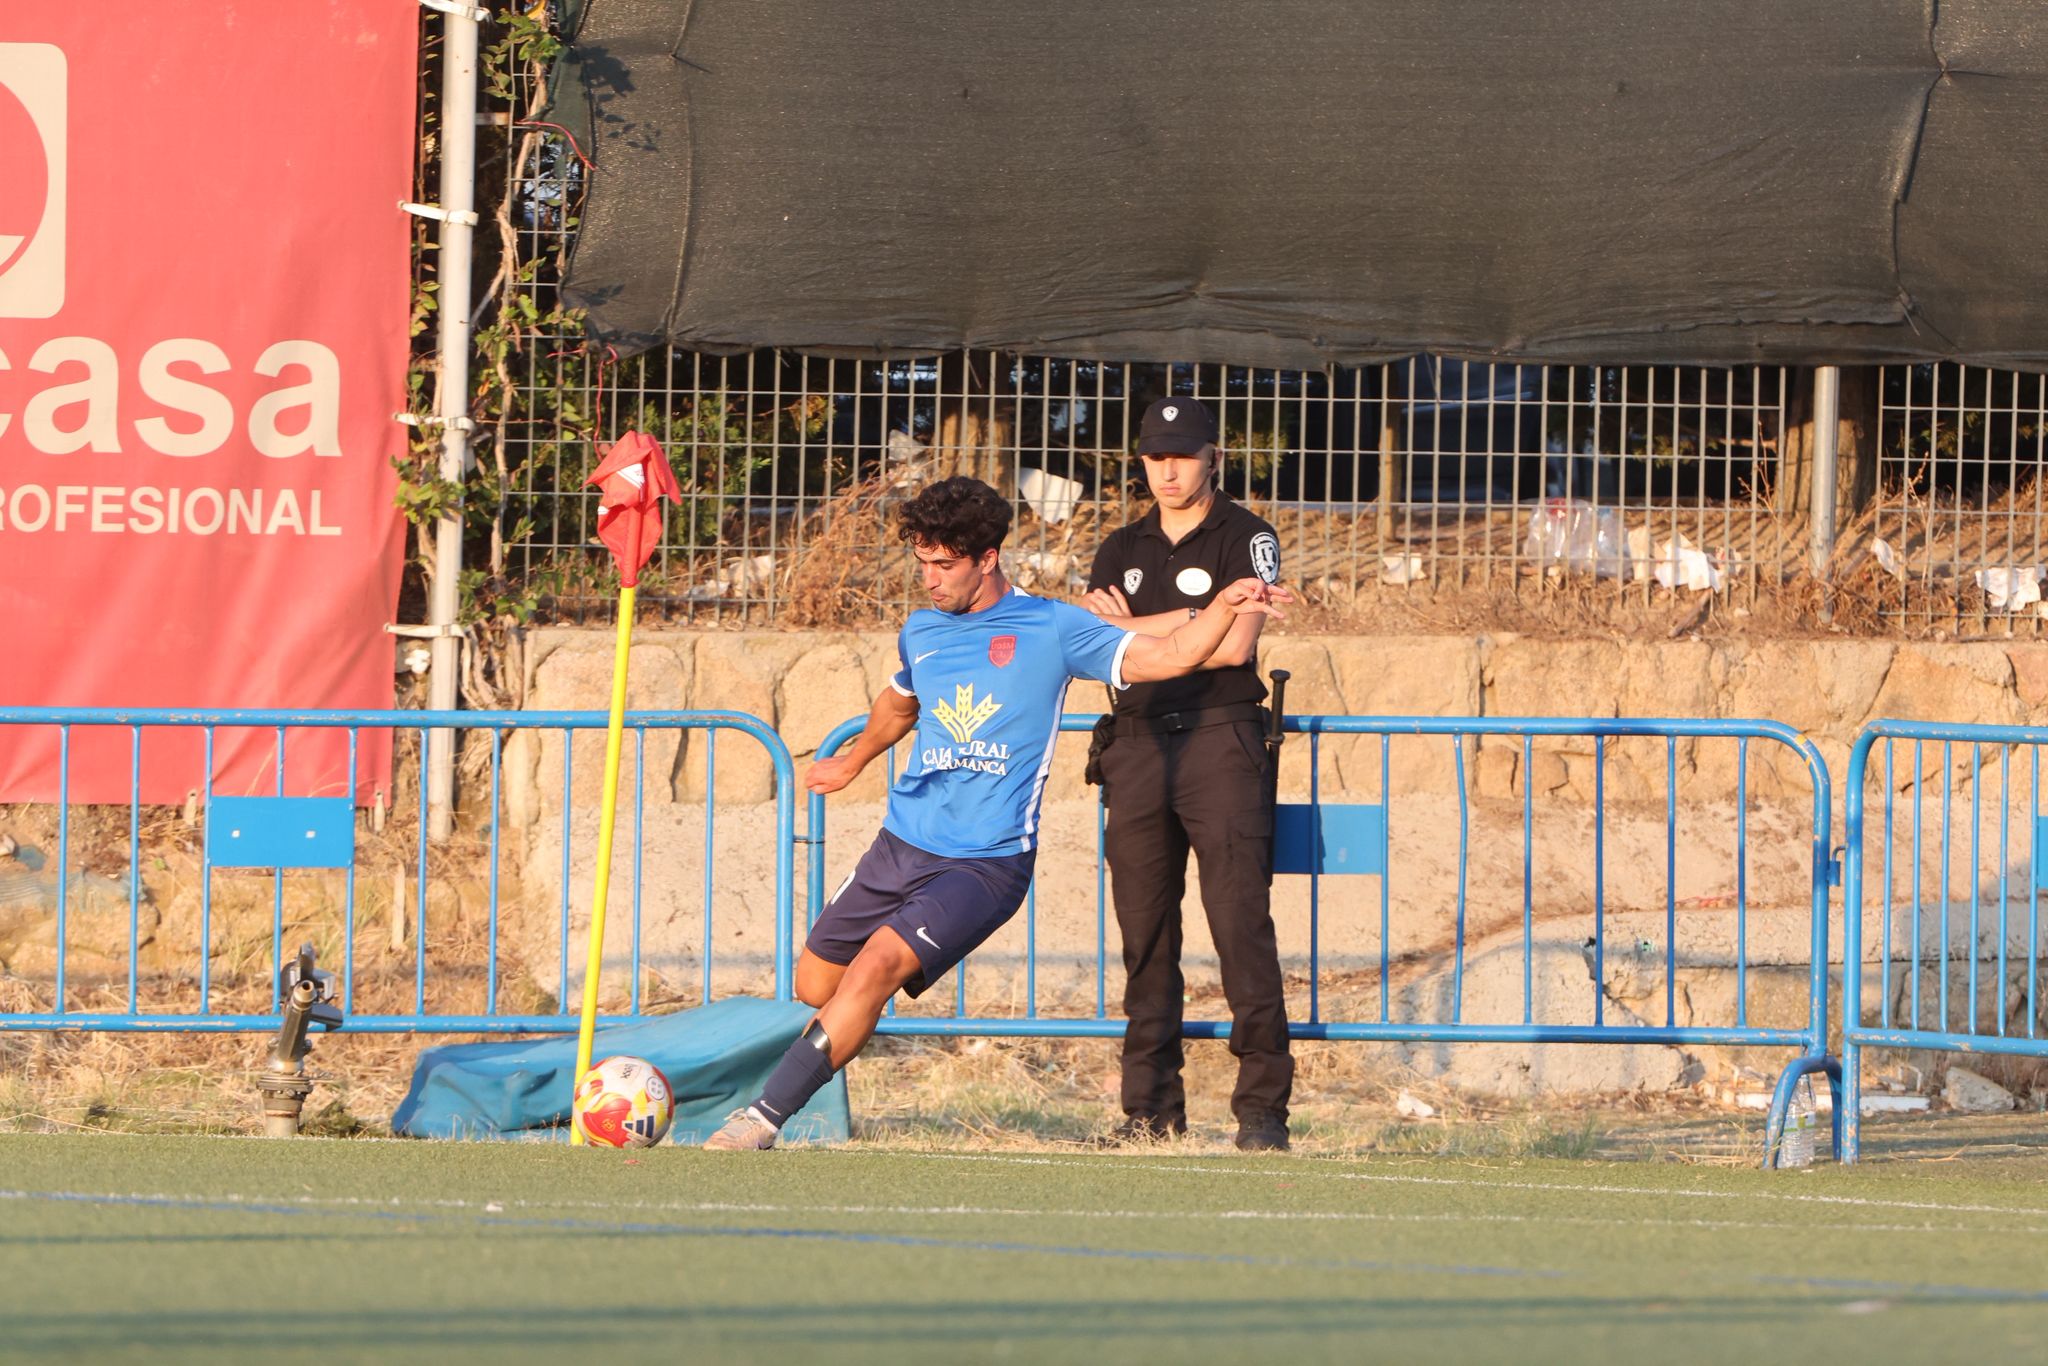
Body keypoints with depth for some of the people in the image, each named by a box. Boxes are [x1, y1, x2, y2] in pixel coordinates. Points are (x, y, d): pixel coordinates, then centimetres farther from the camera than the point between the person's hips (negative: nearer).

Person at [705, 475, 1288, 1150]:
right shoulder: (921, 631, 12)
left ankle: (765, 1116, -24)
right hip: (902, 844, 6)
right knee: (816, 986, 6)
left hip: (987, 860, -6)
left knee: (877, 965, -24)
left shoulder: (1050, 629, -3)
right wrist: (853, 760, 52)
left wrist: (1227, 606, -24)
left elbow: (1168, 656, -8)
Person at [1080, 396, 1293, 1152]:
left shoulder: (1244, 539, 2)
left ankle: (1263, 1104, -13)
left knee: (1241, 922, -12)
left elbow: (1234, 644, -10)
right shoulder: (1123, 548, 18)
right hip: (1139, 743, 5)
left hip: (1220, 742, -5)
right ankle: (1152, 1104, 8)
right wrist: (1182, 621, -10)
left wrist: (1131, 629, -3)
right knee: (1145, 931, 3)